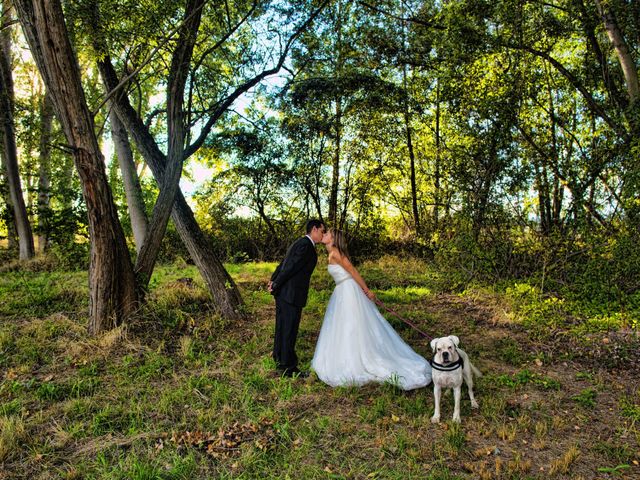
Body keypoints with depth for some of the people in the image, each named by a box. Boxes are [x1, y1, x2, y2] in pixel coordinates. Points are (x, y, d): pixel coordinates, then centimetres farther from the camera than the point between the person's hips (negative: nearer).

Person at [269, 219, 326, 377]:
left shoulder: (300, 243, 16)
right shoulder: (306, 245, -16)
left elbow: (283, 263, 15)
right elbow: (291, 267, -18)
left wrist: (274, 281, 11)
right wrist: (276, 285, -10)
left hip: (283, 293, 10)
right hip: (291, 294, -10)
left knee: (282, 327, 20)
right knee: (289, 330, 0)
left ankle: (280, 359, 34)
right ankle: (288, 367, 10)